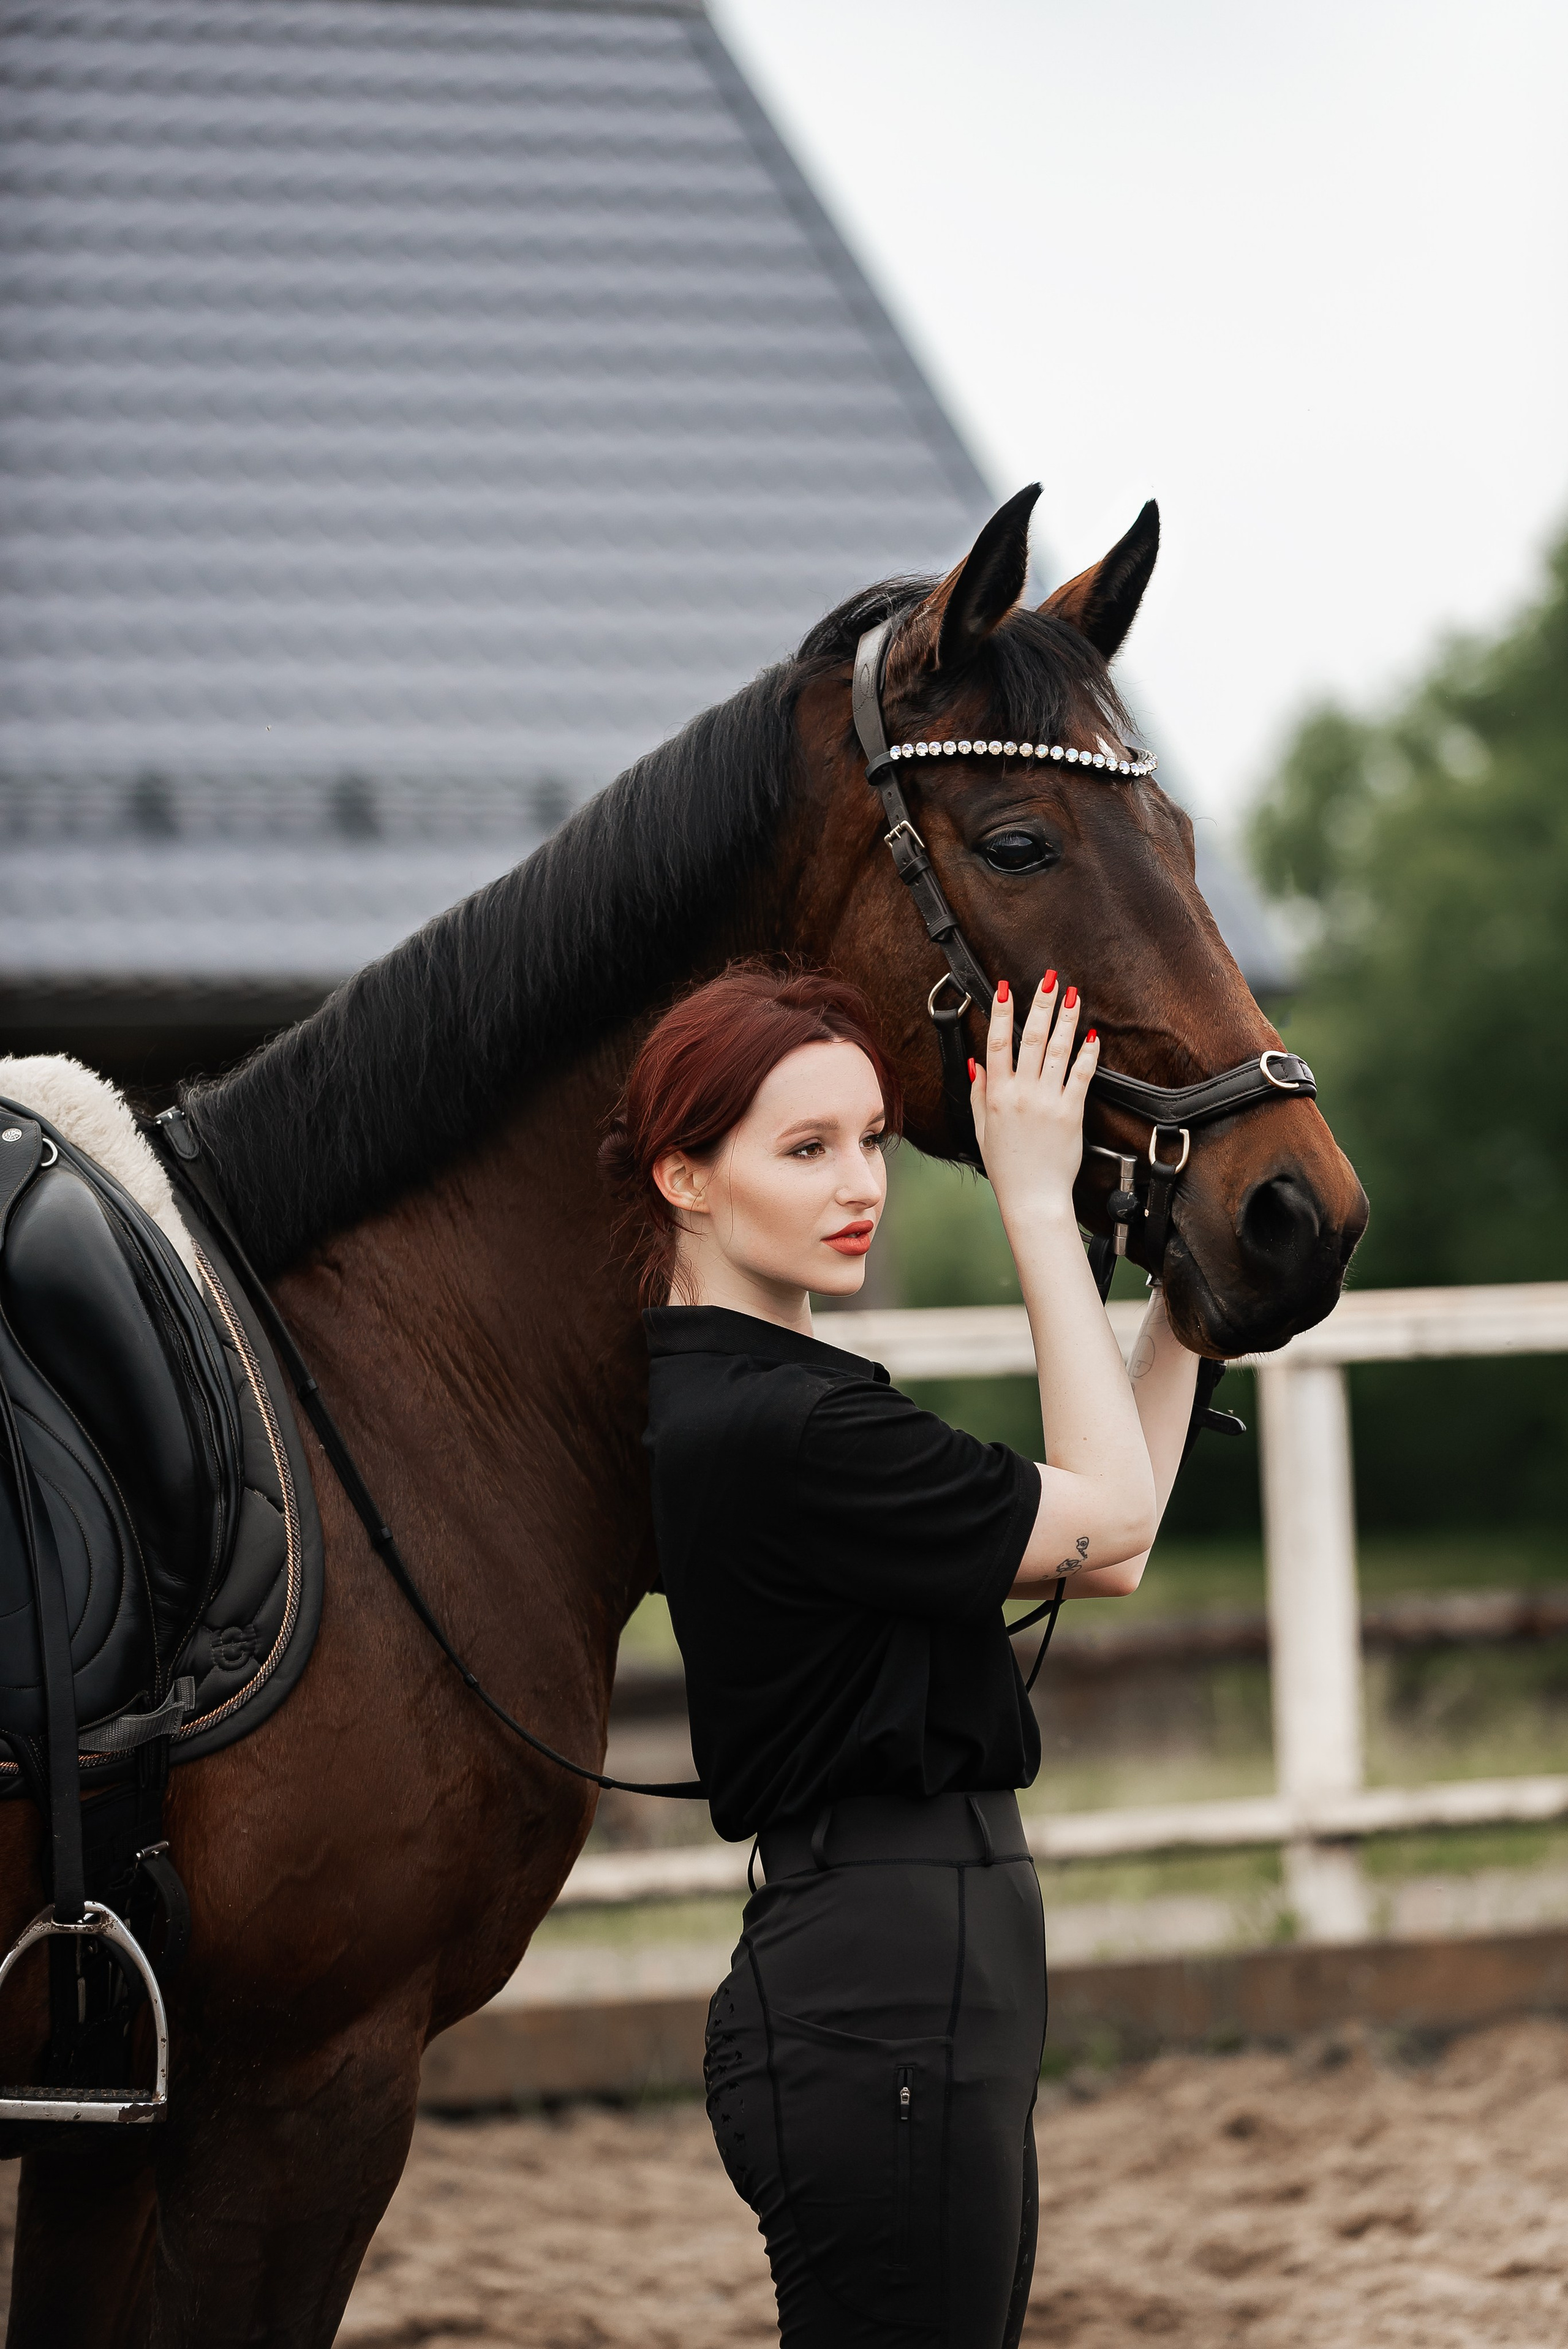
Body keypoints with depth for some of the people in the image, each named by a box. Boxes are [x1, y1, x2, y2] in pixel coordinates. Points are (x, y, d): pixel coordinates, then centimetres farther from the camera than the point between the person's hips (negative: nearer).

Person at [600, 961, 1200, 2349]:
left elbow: (1099, 1556, 16)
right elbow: (1108, 1519, -9)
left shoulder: (731, 1398, 14)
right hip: (882, 2010, -11)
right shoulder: (779, 1430, -19)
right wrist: (1038, 1203, -7)